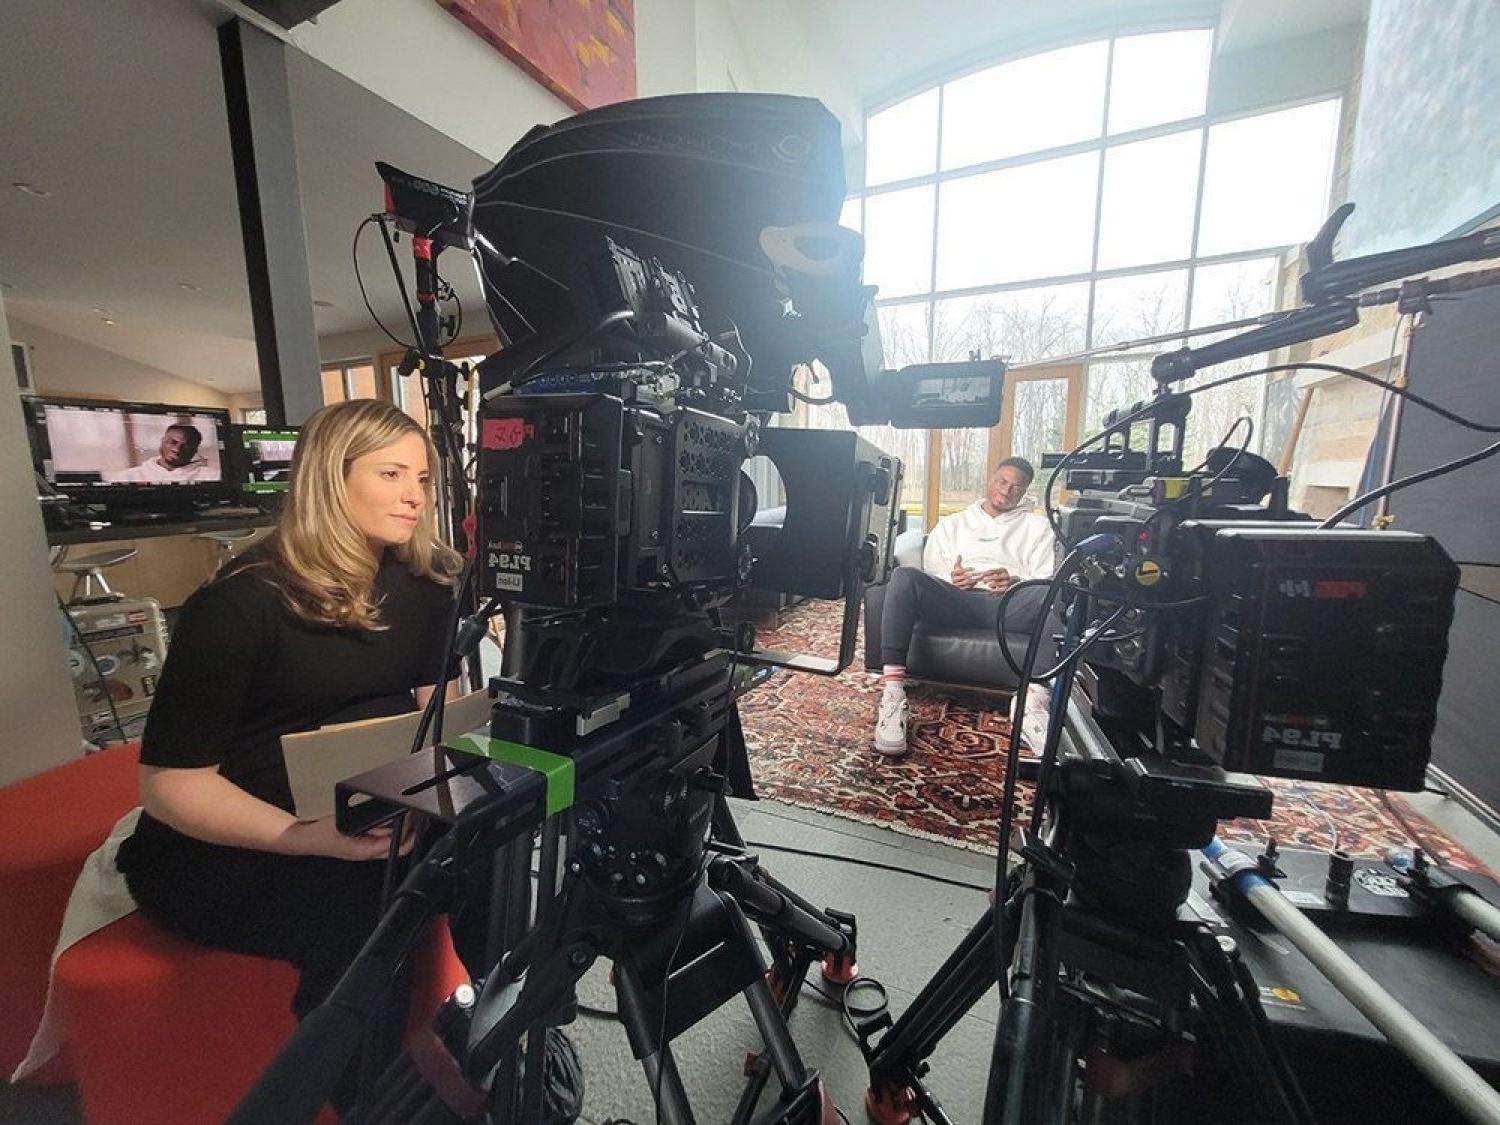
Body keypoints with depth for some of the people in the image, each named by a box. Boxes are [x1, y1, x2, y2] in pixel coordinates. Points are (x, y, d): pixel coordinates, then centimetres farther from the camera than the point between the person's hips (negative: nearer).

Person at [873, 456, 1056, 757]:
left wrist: (1016, 581, -12)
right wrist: (950, 578, -6)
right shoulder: (951, 524, 31)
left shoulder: (1037, 526, 27)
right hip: (953, 599, 1)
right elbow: (930, 571, 18)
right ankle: (893, 695, -38)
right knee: (904, 575, -31)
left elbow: (1048, 579, 11)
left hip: (1009, 603, 0)